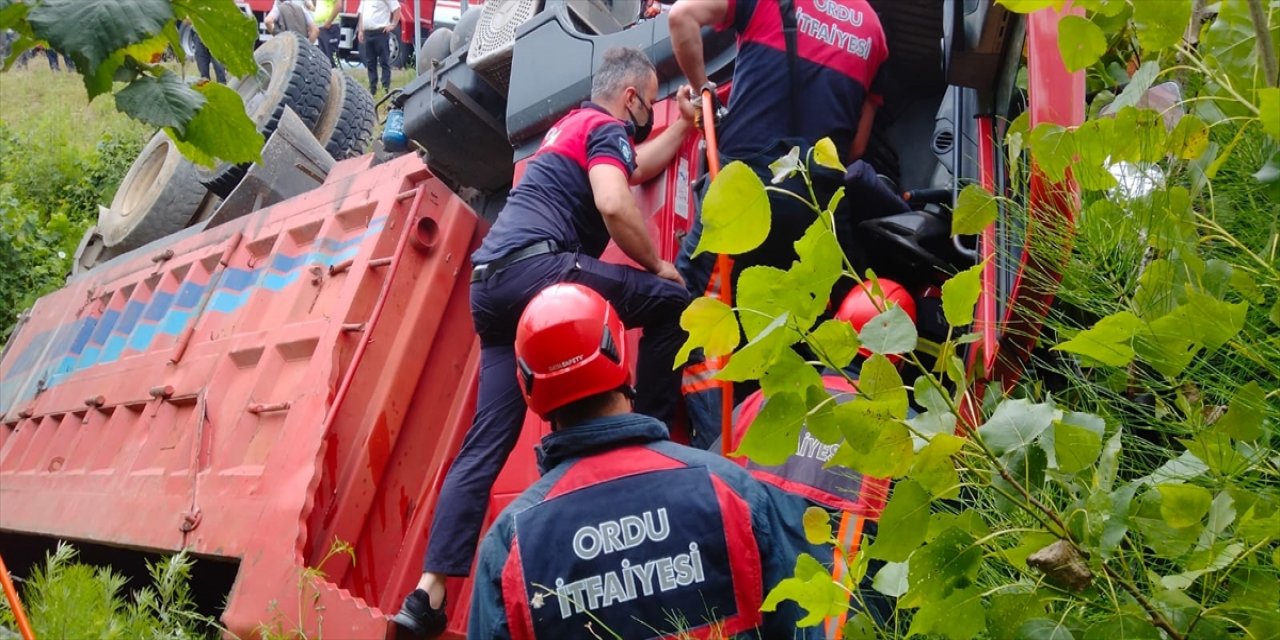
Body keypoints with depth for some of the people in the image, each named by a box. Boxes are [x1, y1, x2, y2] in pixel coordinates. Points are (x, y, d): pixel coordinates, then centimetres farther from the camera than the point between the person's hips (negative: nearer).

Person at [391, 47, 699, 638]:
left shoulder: (573, 126, 32)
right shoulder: (606, 128, 4)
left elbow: (639, 166, 47)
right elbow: (615, 204, -14)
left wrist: (685, 123, 48)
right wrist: (658, 265, -1)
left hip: (492, 284, 9)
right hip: (532, 266, -9)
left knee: (488, 441, 4)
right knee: (669, 301, -1)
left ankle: (430, 588, -1)